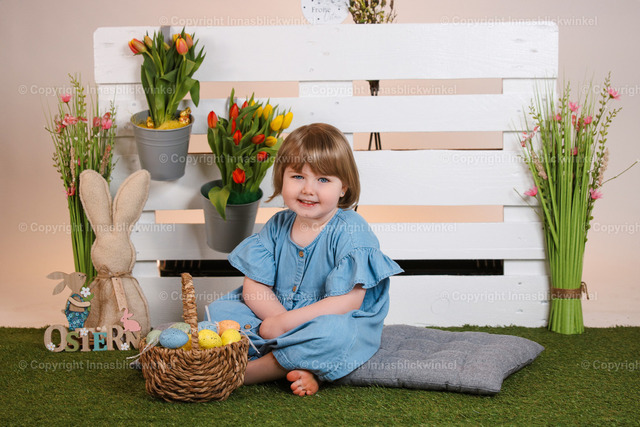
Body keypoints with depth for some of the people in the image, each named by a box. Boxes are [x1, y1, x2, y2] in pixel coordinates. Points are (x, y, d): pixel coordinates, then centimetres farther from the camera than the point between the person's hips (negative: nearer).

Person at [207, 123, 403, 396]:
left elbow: (347, 303, -21)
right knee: (219, 309, -9)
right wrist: (281, 320, -21)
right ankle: (297, 369, -24)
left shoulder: (351, 232, -13)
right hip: (275, 317, 6)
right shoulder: (277, 227, 4)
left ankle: (253, 371, -22)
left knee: (333, 332, -39)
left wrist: (284, 323, -24)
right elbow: (254, 286, 1)